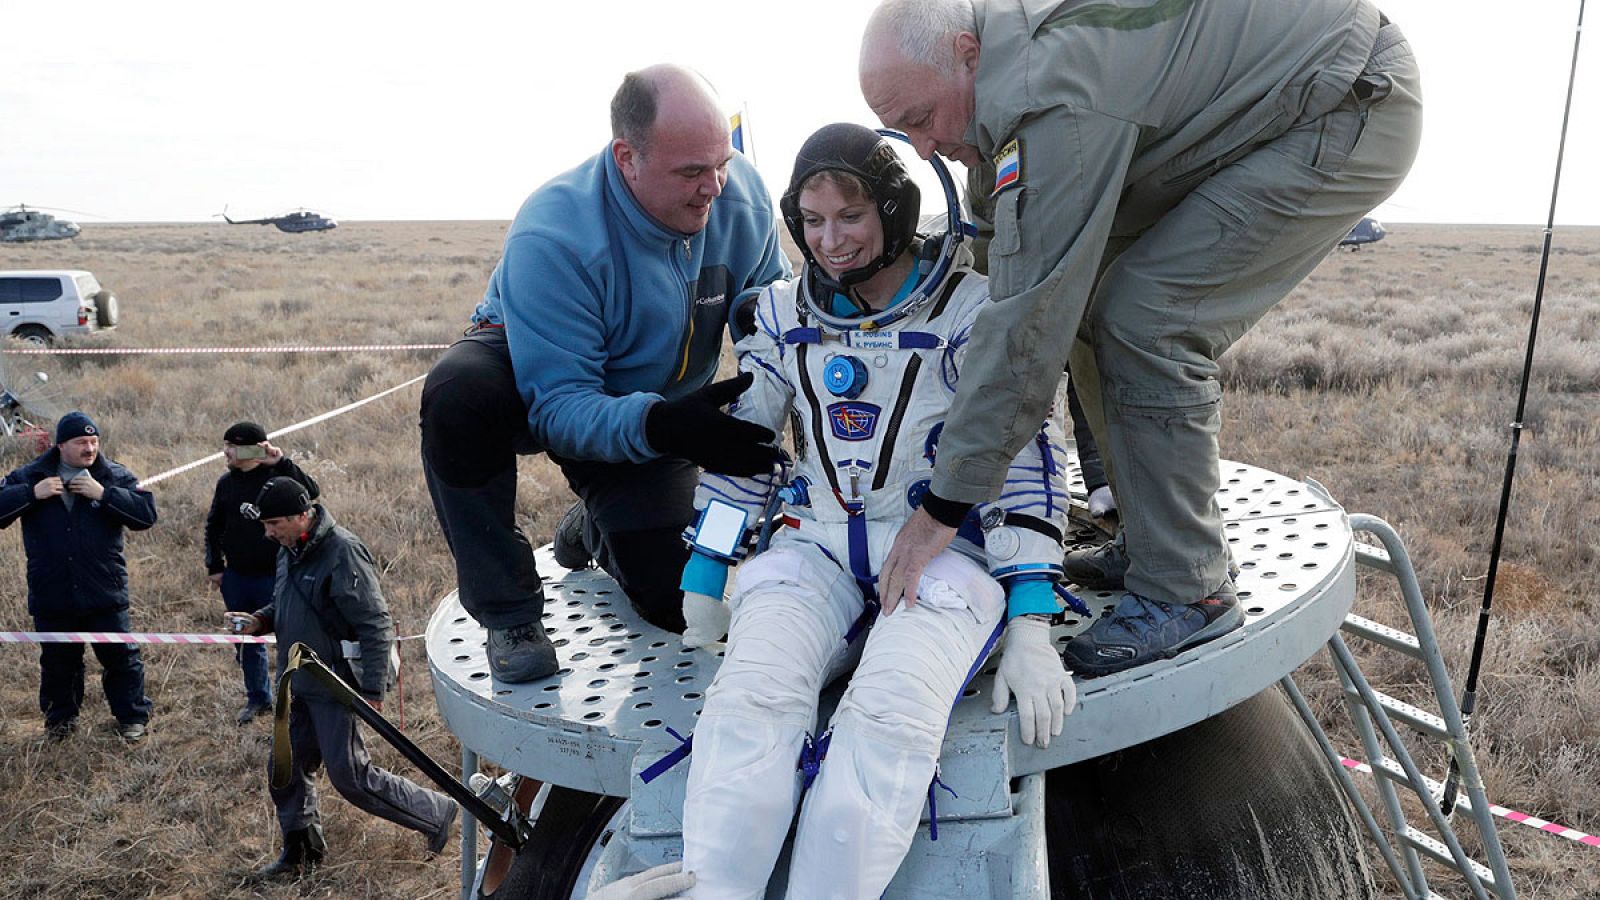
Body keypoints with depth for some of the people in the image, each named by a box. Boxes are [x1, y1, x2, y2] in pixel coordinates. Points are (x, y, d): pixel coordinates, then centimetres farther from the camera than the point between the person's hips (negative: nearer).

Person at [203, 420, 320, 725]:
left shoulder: (277, 476, -10)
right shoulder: (226, 482, 7)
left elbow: (310, 492, -29)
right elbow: (213, 526, 17)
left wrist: (281, 463, -35)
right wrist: (215, 566, 11)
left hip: (274, 576, -6)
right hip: (236, 577, 6)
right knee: (247, 640, 15)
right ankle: (258, 698, 30)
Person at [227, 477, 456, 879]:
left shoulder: (342, 552, -22)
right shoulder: (290, 551, 7)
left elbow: (376, 626, -22)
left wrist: (372, 691, -23)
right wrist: (259, 621, 2)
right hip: (304, 686, 9)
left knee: (351, 775, -4)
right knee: (287, 770, 16)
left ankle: (436, 813, 12)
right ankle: (300, 853, 35)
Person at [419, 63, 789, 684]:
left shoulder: (741, 193, -20)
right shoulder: (552, 238, -35)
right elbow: (558, 408, -35)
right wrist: (659, 427, -54)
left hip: (654, 409, 4)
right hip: (529, 378, -3)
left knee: (677, 604, -6)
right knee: (458, 395, -40)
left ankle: (595, 528, 31)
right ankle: (509, 614, -19)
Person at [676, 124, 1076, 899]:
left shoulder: (969, 309, -1)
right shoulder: (784, 314, 12)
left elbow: (1025, 455, -4)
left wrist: (1031, 628, -12)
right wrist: (703, 578, 15)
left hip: (943, 544, -3)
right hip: (817, 543, 3)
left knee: (892, 718, -33)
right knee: (750, 698, -27)